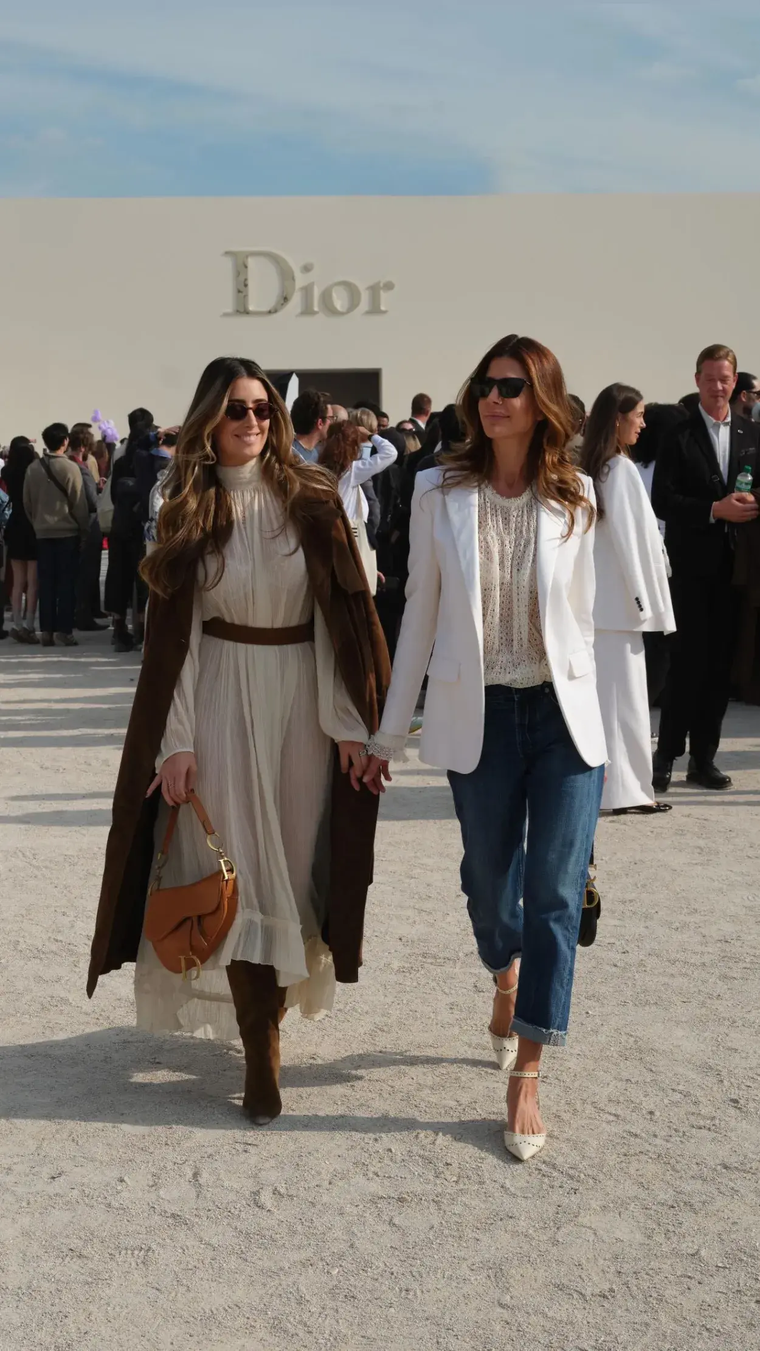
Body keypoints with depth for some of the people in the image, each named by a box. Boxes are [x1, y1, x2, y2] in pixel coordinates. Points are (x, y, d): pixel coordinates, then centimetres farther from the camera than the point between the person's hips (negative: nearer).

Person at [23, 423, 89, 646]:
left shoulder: (33, 468, 2)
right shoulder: (70, 468, -11)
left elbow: (27, 503, 7)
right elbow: (79, 503, -9)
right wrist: (84, 531, 0)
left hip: (42, 532, 4)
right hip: (67, 531, -4)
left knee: (46, 582, 7)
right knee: (66, 581, 1)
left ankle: (46, 630, 6)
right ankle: (64, 629, -2)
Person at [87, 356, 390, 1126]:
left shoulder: (312, 499, -2)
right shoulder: (188, 510, 1)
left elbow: (344, 611, -4)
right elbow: (175, 630, -1)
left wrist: (351, 719, -10)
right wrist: (176, 739, -7)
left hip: (302, 694, 0)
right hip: (221, 697, 0)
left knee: (295, 861, 10)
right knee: (238, 869, -2)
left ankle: (279, 996, 34)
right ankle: (261, 1050, 3)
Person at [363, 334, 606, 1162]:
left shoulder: (574, 497, 0)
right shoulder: (440, 493, -2)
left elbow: (580, 614, 8)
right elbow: (420, 613, 2)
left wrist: (578, 704, 11)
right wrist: (388, 732, 3)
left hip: (564, 714, 0)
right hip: (477, 714, 0)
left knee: (555, 896, -4)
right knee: (489, 879, 14)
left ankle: (527, 1075, 6)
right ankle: (505, 978, 48)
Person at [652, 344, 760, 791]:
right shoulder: (679, 435, -2)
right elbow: (662, 500, -8)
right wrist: (715, 510, -18)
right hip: (692, 565, -4)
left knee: (721, 662, 7)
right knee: (689, 659, -5)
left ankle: (704, 757, 15)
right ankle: (667, 755, 5)